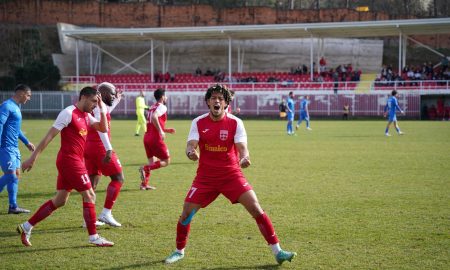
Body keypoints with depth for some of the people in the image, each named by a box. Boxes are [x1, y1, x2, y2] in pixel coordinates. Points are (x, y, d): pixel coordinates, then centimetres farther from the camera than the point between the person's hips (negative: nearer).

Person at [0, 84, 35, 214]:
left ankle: (13, 206, 11)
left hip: (14, 147, 10)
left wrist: (27, 142, 32)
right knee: (11, 175, -11)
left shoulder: (16, 107, 18)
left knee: (16, 175, 8)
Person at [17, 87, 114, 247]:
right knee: (89, 195, -6)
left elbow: (103, 129, 13)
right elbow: (50, 135, -15)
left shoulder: (85, 116, 14)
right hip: (70, 160, -10)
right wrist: (33, 157, -17)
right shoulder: (69, 113, -13)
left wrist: (102, 108, 4)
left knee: (60, 200, 11)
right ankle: (94, 238, 1)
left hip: (72, 161, 10)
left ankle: (26, 227, 16)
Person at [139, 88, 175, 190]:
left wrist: (167, 130, 28)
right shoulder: (162, 107, -7)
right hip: (156, 139, -8)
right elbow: (154, 117, -27)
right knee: (166, 161, 1)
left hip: (147, 137, 8)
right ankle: (145, 168, -16)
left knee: (151, 162, 19)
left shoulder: (152, 108, 19)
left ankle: (144, 184, 13)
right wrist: (161, 131, -24)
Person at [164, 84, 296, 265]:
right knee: (186, 213, -5)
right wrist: (190, 153, -38)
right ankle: (179, 251, 20)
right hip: (206, 176, 1)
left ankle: (277, 252, -4)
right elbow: (190, 145, -13)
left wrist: (244, 158, -38)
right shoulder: (198, 123, -3)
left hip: (231, 175, -1)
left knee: (256, 209, -11)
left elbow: (242, 148, -14)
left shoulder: (235, 123, -6)